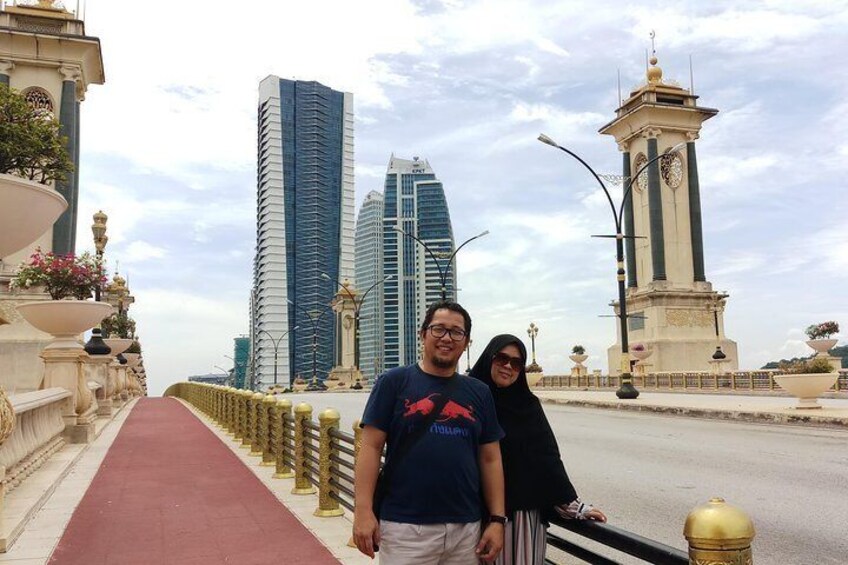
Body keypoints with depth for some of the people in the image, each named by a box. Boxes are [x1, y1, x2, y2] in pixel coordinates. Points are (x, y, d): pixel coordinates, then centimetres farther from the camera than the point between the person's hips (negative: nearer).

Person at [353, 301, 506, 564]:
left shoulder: (479, 393, 9)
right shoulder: (394, 382, -2)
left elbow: (490, 459, 10)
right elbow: (371, 447, -4)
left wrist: (497, 520, 5)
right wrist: (363, 510, -12)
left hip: (466, 528, 4)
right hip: (405, 527, -4)